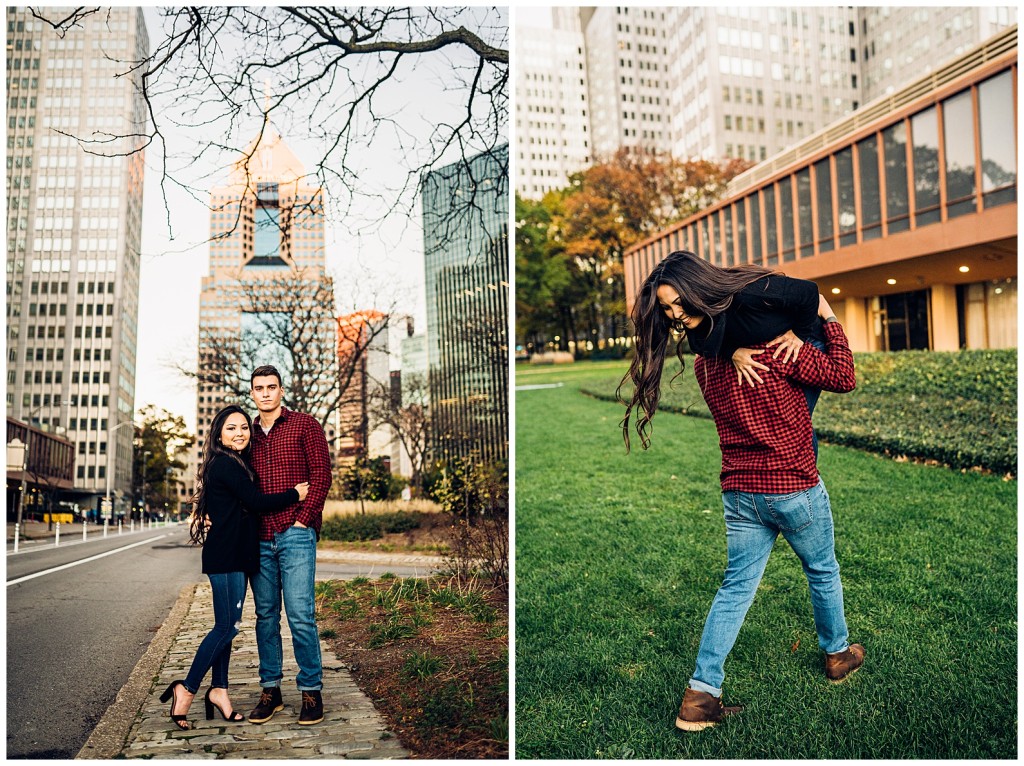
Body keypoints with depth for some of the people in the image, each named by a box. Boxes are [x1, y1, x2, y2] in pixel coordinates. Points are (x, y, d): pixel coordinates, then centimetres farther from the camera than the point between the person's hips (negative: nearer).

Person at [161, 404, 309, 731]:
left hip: (235, 556, 10)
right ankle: (187, 689, 2)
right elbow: (256, 502, -16)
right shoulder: (225, 464, -12)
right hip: (225, 557, -10)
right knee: (227, 626, -6)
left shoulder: (236, 464, 17)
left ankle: (219, 690, 16)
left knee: (226, 625, 11)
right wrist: (296, 494, -7)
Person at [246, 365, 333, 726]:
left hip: (295, 534, -4)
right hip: (259, 538, 5)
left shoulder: (304, 425, 3)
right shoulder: (249, 433, 16)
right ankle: (270, 690, 18)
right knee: (265, 615, 9)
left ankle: (311, 691, 5)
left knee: (301, 615, -6)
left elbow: (321, 475, -4)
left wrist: (302, 519, -9)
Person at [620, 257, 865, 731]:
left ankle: (701, 693, 3)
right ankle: (837, 654, 43)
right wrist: (829, 319, -1)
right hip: (794, 487, -4)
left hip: (738, 492, 4)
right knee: (823, 572, 21)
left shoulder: (701, 365, 4)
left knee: (735, 588, 9)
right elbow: (842, 378, -12)